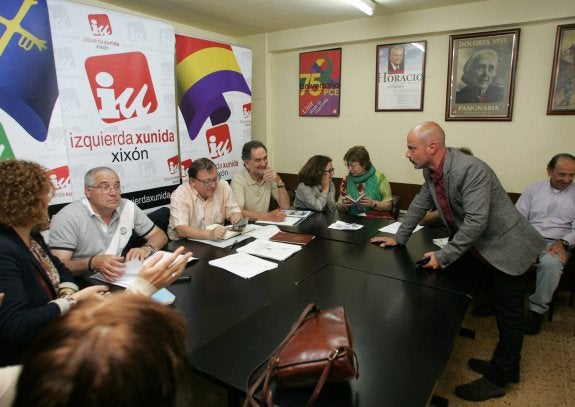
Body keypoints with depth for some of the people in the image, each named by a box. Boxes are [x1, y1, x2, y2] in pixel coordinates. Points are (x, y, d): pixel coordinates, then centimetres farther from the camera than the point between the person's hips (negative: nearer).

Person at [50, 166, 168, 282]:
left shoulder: (128, 207, 1)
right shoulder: (67, 218, -13)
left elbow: (160, 235, 7)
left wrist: (146, 248, -15)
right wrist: (92, 263, -38)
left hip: (119, 279, 6)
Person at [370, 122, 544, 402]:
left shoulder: (471, 170, -29)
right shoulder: (431, 170, -3)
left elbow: (476, 221, -31)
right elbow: (420, 204, 8)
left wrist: (444, 256, -26)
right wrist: (399, 238, 10)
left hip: (505, 246, -8)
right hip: (475, 246, 8)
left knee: (507, 315, 5)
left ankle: (499, 379, 20)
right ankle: (504, 366, 34)